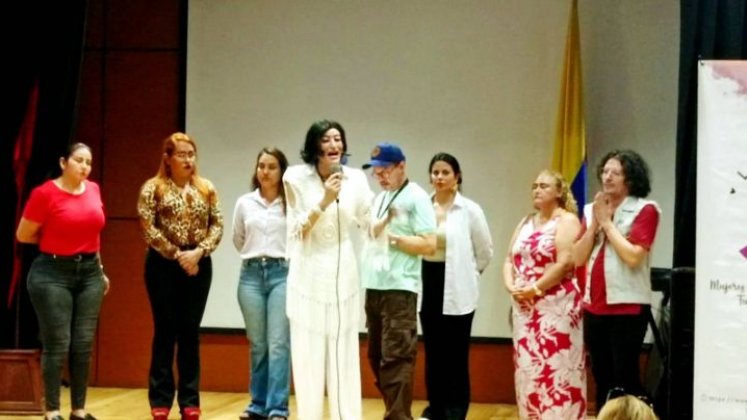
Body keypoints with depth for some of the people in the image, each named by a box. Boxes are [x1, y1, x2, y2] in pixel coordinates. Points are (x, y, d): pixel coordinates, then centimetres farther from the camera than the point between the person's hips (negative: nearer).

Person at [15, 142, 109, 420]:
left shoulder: (93, 190, 7)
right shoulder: (45, 193, -11)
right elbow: (23, 236, -5)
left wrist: (100, 269, 20)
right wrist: (56, 241, 3)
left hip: (89, 272, 5)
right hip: (53, 273, -5)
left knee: (84, 344, 6)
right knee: (56, 345, -4)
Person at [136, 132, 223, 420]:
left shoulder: (206, 189, 8)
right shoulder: (153, 187, -2)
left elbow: (217, 226, 4)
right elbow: (148, 228, -9)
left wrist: (198, 252, -11)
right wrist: (177, 255, -13)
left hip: (199, 265, 3)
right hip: (164, 265, -3)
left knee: (190, 332, 5)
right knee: (165, 331, 0)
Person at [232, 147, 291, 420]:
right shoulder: (244, 203, 8)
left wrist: (280, 257, 4)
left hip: (283, 273, -3)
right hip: (251, 274, 3)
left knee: (278, 343, -7)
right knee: (258, 344, 8)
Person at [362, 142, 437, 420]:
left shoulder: (416, 198, -5)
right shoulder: (380, 198, 18)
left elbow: (429, 245, -12)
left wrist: (392, 236, -13)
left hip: (400, 289, -8)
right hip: (374, 286, 8)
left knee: (395, 359, -9)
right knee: (377, 357, 11)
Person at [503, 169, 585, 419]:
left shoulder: (567, 221, -5)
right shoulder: (525, 223, 18)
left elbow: (565, 263, -16)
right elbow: (510, 260, 15)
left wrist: (535, 289, -16)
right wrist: (511, 286, -4)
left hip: (556, 307, -7)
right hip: (525, 308, 7)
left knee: (556, 368, -9)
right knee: (527, 368, 8)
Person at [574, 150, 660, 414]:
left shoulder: (645, 210, -6)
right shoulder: (591, 210, 11)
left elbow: (633, 257, -17)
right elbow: (579, 258, 6)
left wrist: (607, 222, -10)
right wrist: (595, 223, -5)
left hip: (627, 307, -6)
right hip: (595, 306, 6)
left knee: (625, 377, -7)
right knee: (602, 378, 12)